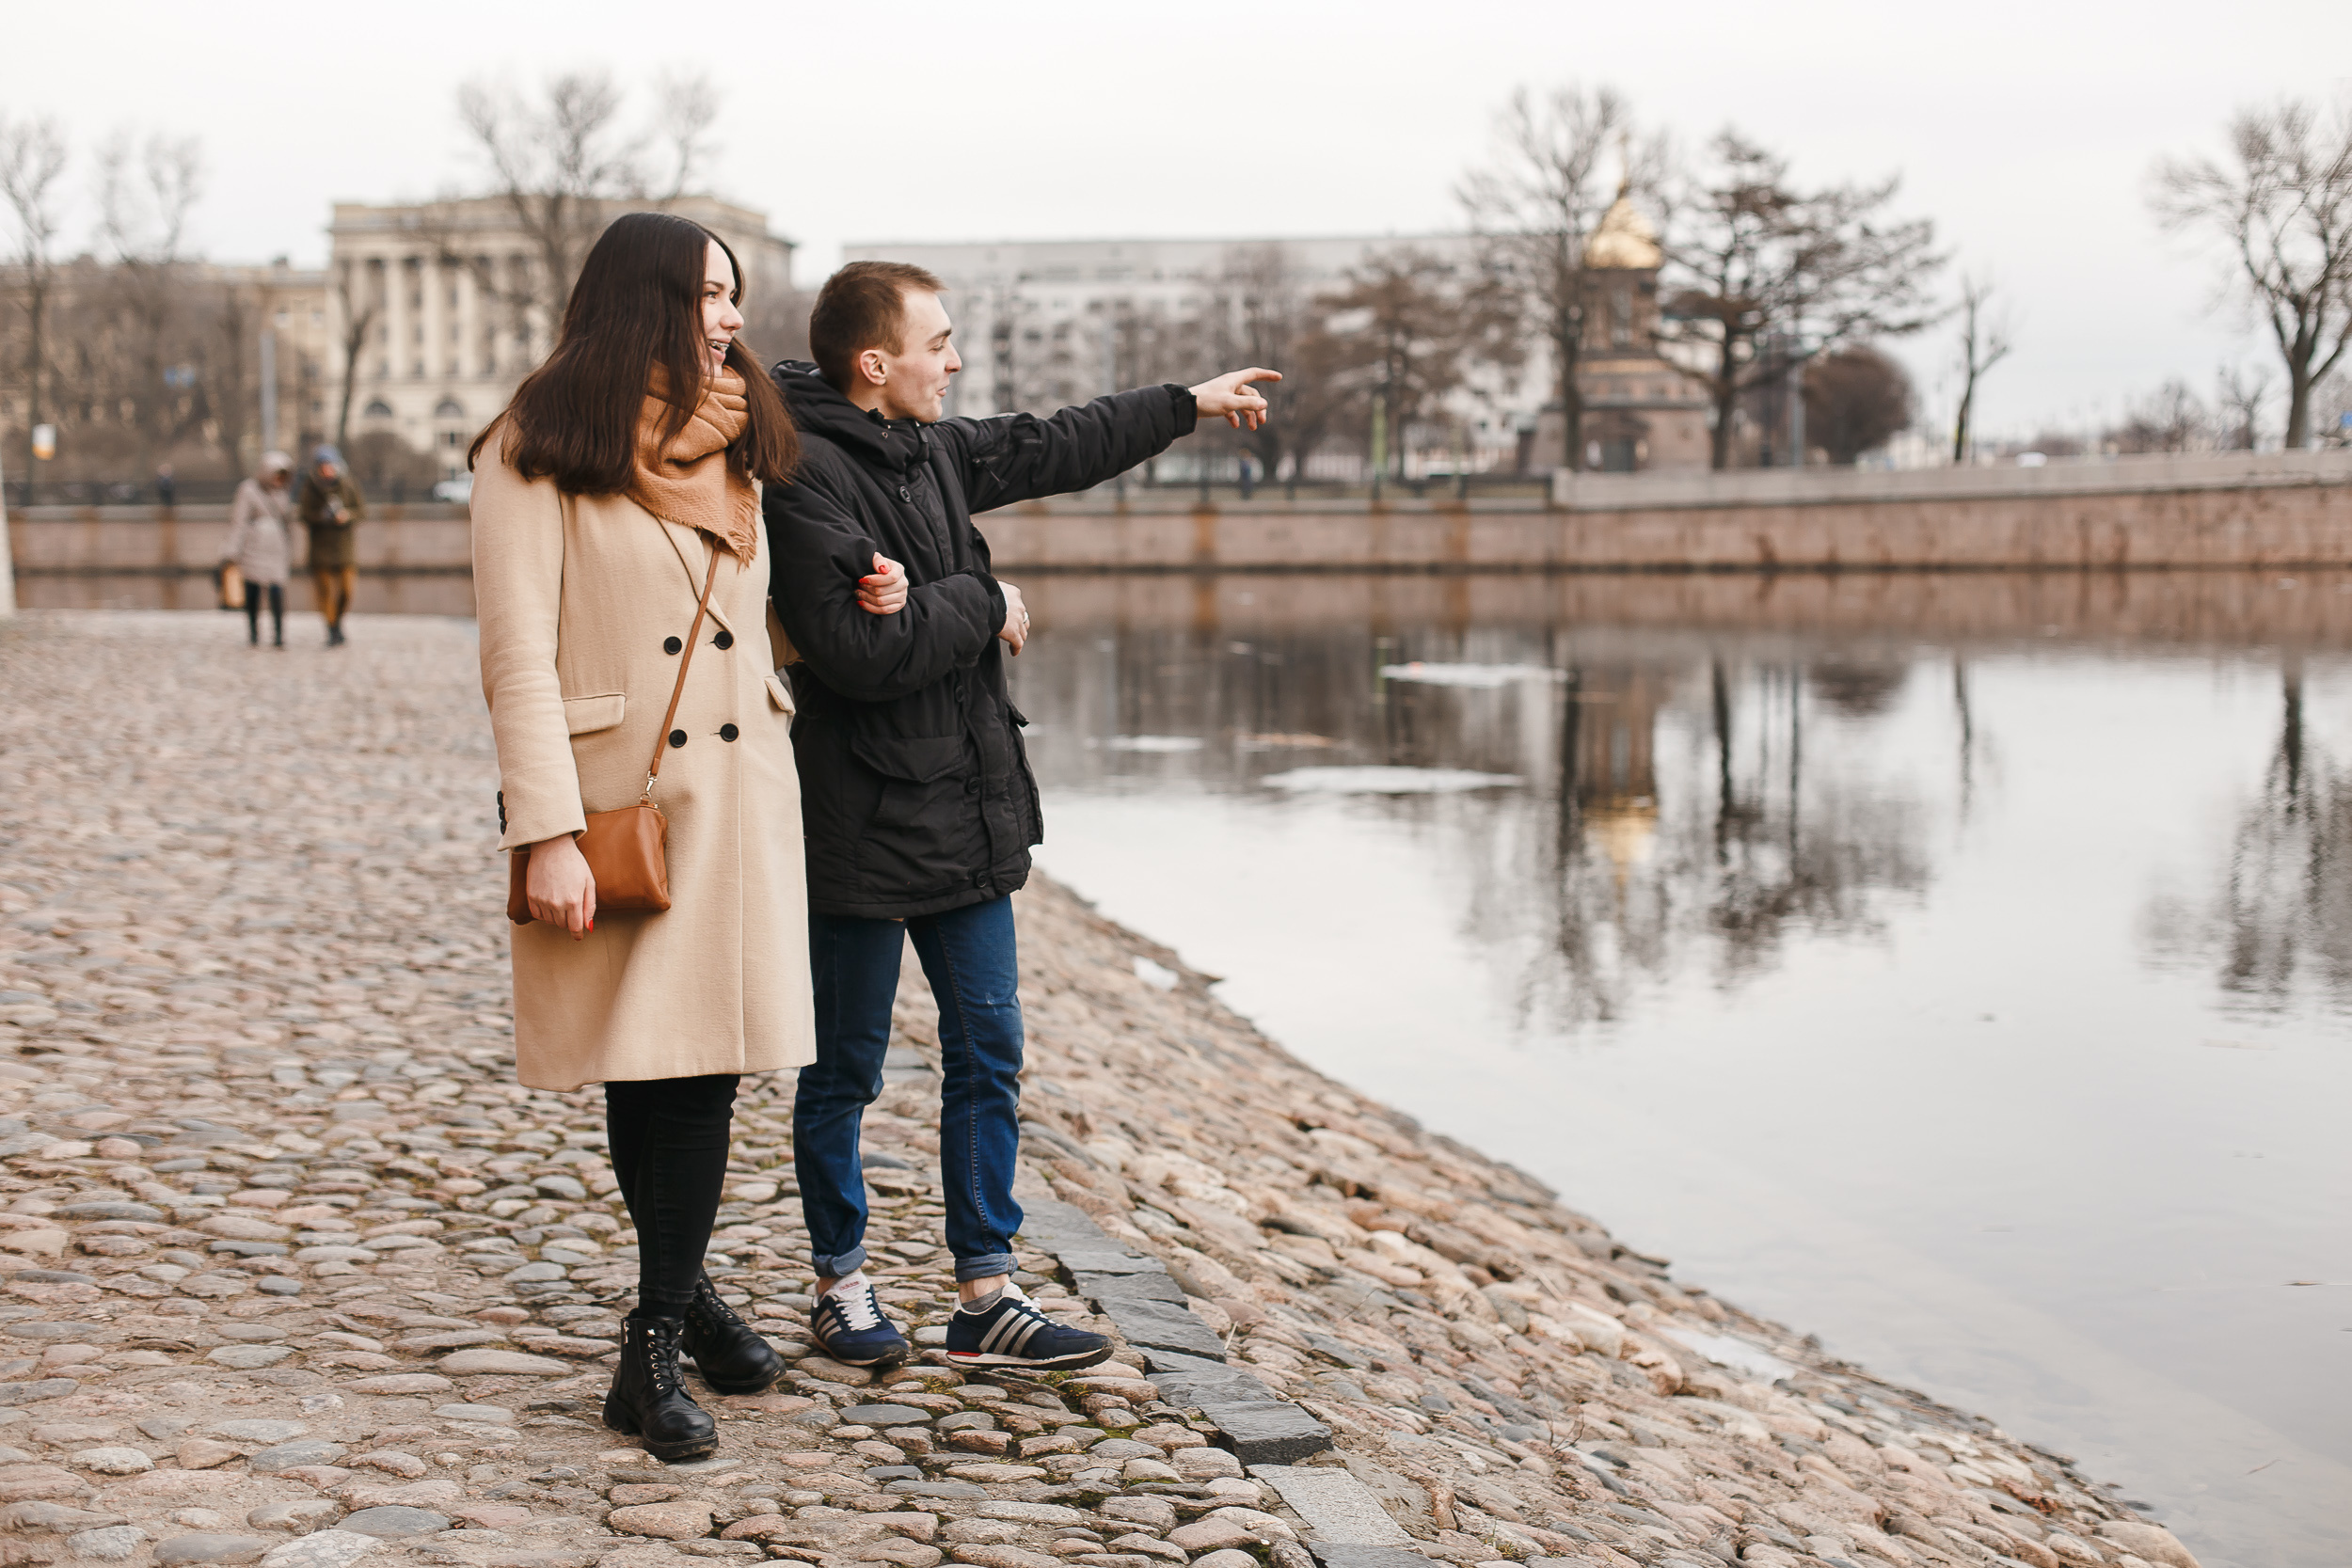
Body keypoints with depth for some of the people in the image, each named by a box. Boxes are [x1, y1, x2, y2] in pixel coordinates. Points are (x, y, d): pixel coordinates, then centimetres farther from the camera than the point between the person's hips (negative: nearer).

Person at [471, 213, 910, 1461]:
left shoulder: (731, 450, 15)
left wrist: (859, 604, 8)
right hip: (612, 798, -5)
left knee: (707, 1059, 1)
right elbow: (519, 654, -11)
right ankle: (683, 1292, 21)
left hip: (739, 795, 5)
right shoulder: (537, 453, -5)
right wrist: (547, 832, -17)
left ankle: (654, 1352, 12)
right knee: (640, 1064, 2)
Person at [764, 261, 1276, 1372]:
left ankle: (985, 1298, 16)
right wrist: (984, 604, -12)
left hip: (963, 815, 8)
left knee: (987, 1054, 9)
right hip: (860, 829, -8)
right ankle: (841, 1288, 22)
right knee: (845, 1071, 6)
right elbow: (862, 649, -26)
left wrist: (1187, 404, 36)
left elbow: (1050, 449, 28)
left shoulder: (932, 450, 10)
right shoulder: (806, 477, -17)